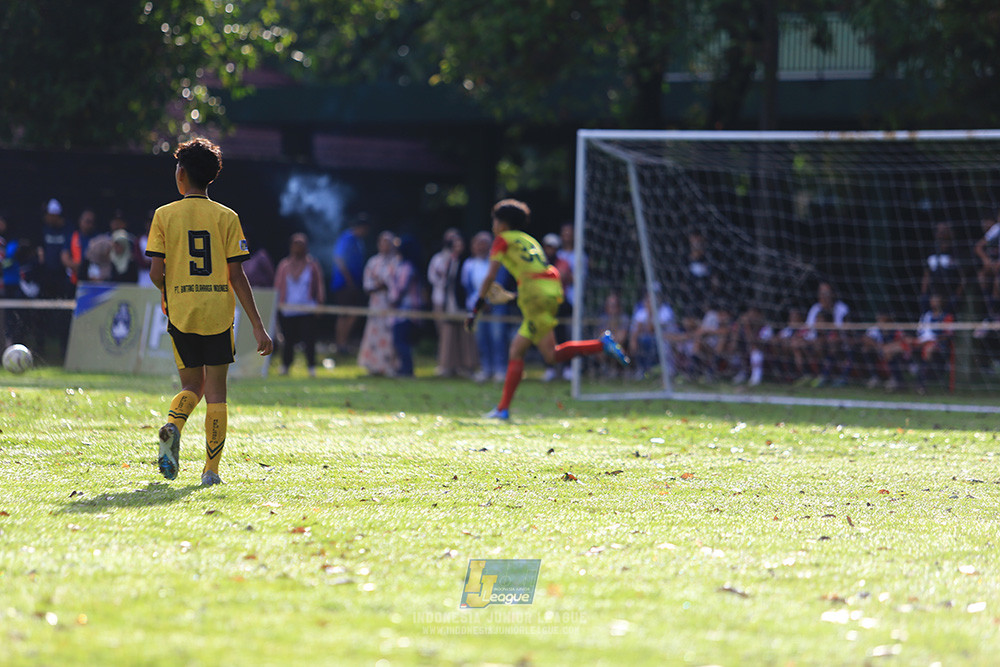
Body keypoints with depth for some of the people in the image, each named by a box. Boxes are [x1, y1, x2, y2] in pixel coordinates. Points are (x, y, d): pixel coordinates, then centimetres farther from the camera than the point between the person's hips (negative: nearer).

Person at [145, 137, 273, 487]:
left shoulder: (164, 215, 0)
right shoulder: (227, 217, 0)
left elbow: (156, 272, -5)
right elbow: (237, 276, -5)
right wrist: (258, 326, -3)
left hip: (180, 313, 1)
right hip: (219, 313, -1)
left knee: (192, 385, 16)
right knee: (216, 392, 7)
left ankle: (172, 425, -16)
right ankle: (211, 469, 5)